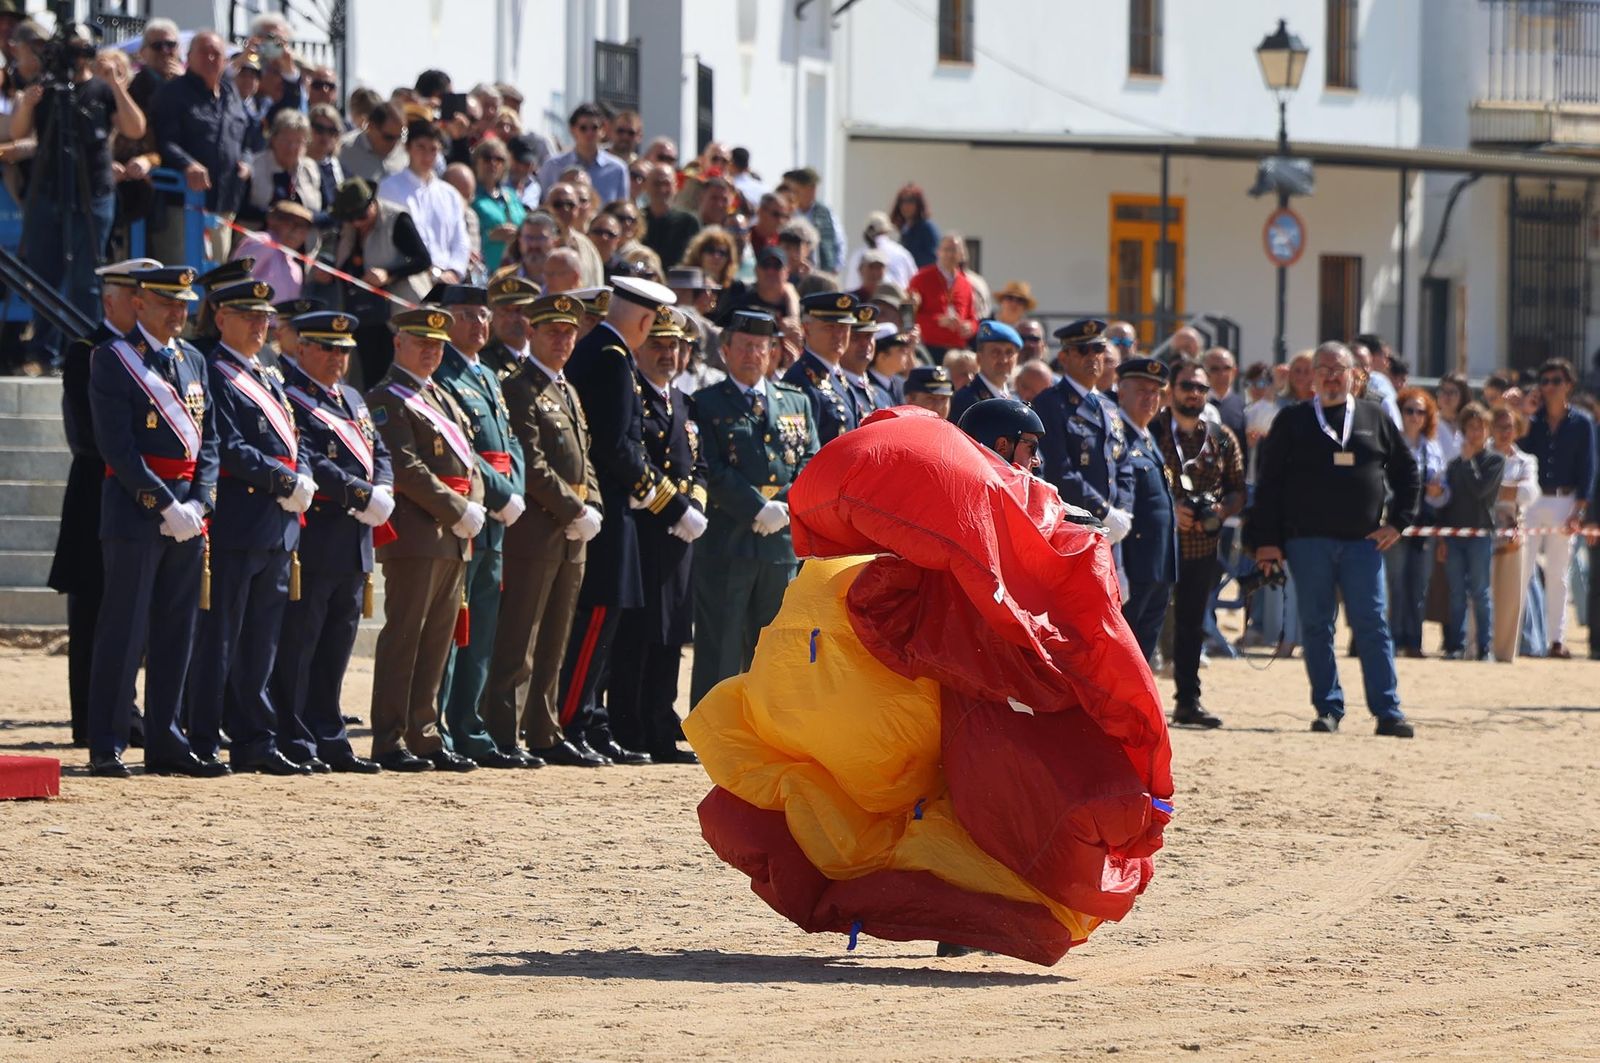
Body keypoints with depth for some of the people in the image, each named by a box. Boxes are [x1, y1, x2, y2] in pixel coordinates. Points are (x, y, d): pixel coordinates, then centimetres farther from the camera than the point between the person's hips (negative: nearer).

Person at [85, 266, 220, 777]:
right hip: (135, 511, -6)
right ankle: (107, 748, -2)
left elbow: (208, 440, 13)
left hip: (187, 517, 7)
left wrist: (199, 504, -3)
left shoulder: (193, 361, 14)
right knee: (124, 634, -5)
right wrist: (165, 505, -17)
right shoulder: (112, 360, -6)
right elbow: (117, 446, -13)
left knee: (177, 634, 9)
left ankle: (165, 741, 15)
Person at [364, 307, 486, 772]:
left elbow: (469, 463, 19)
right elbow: (406, 468, -16)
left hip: (455, 540, 9)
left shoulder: (444, 399, 21)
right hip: (416, 536, -9)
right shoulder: (388, 400, -6)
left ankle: (424, 737, 14)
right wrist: (457, 511, -15)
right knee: (403, 636, -8)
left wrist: (475, 509, 0)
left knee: (438, 640, 9)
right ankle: (389, 742, -7)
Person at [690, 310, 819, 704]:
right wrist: (759, 509, -16)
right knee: (720, 651, -3)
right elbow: (713, 472, -8)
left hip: (782, 542, 4)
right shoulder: (705, 404, 2)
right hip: (726, 543, -4)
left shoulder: (797, 402, 15)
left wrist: (785, 508, -8)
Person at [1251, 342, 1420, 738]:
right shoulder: (1292, 422, 6)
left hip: (1363, 541, 0)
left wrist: (1398, 521, 5)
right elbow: (1270, 482, 4)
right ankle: (1328, 708, 7)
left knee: (1372, 626, -3)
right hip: (1308, 540, 0)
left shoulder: (1375, 419, 10)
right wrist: (1267, 539, -4)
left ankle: (1388, 711, -3)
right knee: (1316, 627, 1)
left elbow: (1406, 471, 16)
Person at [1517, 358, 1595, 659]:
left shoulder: (1581, 423, 2)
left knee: (1559, 574, 5)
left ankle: (1557, 639, 8)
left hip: (1564, 502, 0)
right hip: (1532, 500, 0)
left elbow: (1586, 469, 1)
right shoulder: (1531, 420, 5)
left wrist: (1578, 511, -6)